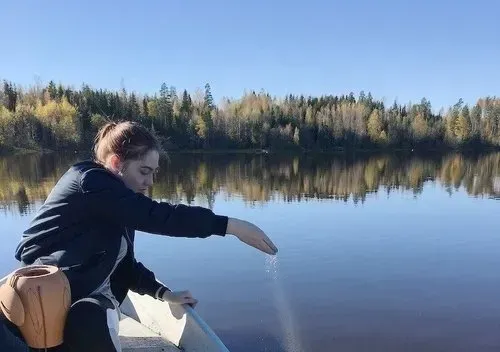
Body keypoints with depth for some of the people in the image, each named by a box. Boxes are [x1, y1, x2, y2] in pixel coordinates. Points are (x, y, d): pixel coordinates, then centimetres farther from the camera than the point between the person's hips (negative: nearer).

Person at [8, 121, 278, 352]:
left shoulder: (116, 203, 10)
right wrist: (231, 226, -31)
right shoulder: (89, 181, -18)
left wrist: (164, 293, 7)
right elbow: (155, 216, -30)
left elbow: (124, 265, 15)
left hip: (88, 297, 8)